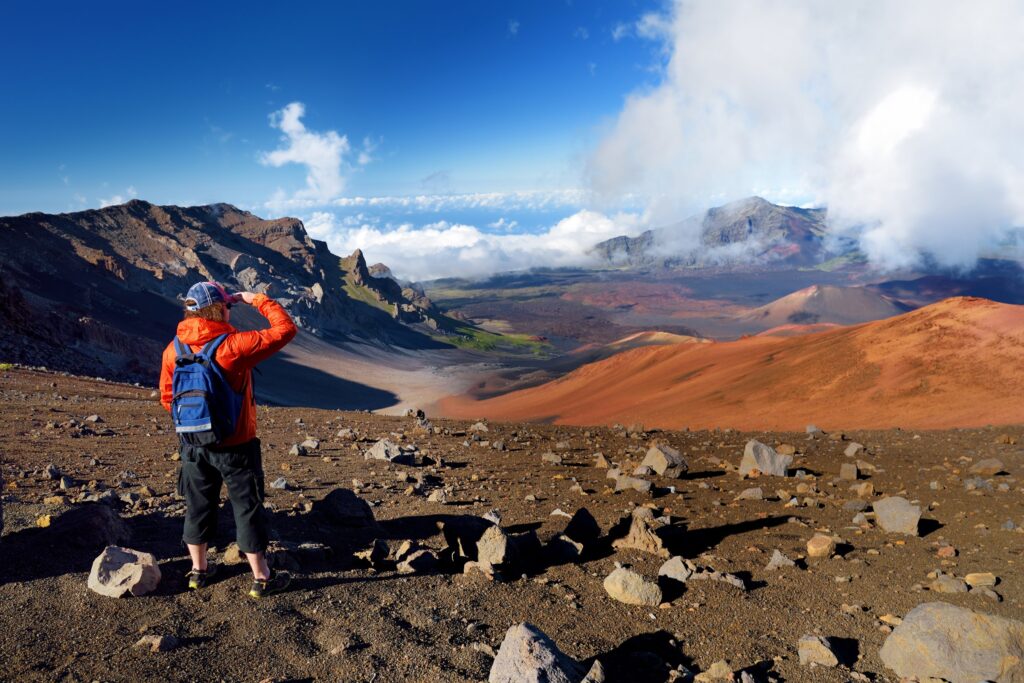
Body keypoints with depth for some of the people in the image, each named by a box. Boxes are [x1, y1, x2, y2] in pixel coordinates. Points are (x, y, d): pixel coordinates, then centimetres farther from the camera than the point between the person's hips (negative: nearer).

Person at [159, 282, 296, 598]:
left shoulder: (174, 349, -4)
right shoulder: (234, 345, -22)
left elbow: (167, 397, 6)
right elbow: (285, 329, -18)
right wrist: (258, 299, -7)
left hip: (193, 446, 5)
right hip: (235, 447, -5)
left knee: (198, 506, 20)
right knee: (247, 509, 7)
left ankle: (199, 569, 35)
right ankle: (261, 578, 17)